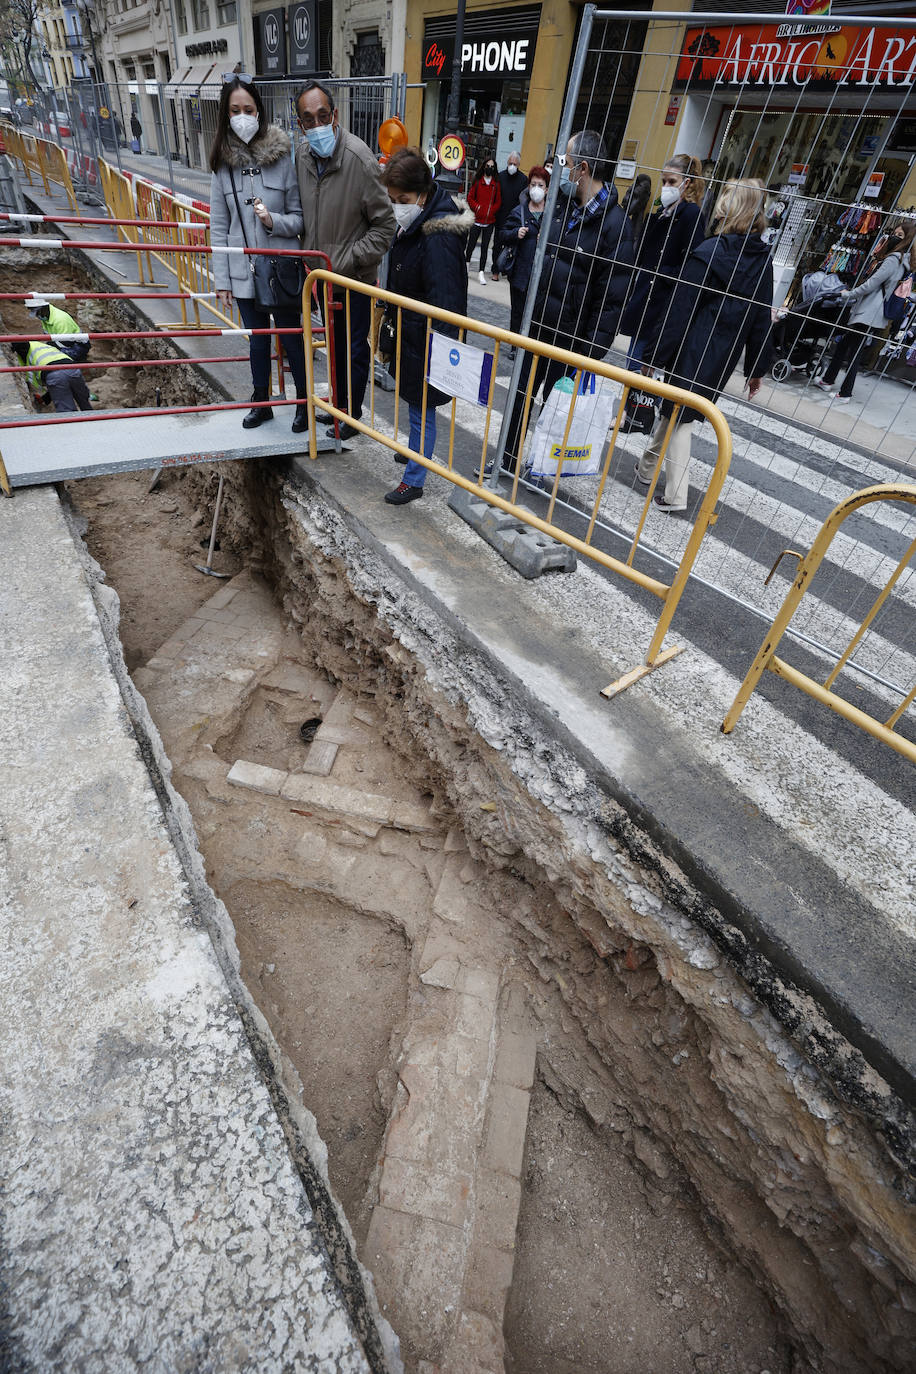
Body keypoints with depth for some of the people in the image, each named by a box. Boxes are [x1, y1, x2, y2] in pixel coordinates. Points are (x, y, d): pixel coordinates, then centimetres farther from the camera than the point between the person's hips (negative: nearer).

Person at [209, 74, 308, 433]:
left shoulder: (282, 157, -4)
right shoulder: (223, 164, 2)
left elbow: (300, 217, -1)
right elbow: (219, 228, 4)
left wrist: (274, 221, -21)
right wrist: (221, 281, 0)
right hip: (244, 274, 3)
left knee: (292, 340, 7)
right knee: (257, 340, 14)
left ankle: (304, 403, 25)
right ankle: (261, 402, 30)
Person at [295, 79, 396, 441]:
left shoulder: (359, 159, -19)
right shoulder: (303, 154, 0)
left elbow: (384, 226, -17)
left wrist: (347, 261, -20)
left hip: (355, 277, -7)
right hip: (322, 273, 7)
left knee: (354, 348, 4)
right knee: (335, 342, 19)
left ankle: (351, 415, 19)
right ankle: (339, 403, 37)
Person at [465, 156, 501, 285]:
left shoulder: (496, 183, 6)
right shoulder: (477, 181, 4)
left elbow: (498, 202, 7)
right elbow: (470, 198, 4)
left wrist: (491, 210, -8)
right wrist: (477, 207, -12)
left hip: (489, 220, 1)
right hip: (477, 219, -1)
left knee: (485, 247, 1)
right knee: (471, 245, 3)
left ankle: (481, 272, 3)